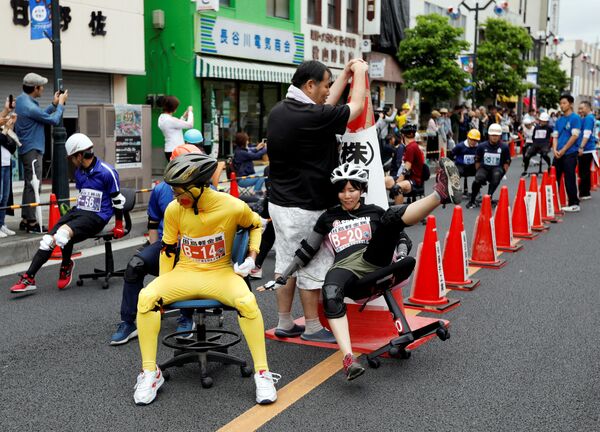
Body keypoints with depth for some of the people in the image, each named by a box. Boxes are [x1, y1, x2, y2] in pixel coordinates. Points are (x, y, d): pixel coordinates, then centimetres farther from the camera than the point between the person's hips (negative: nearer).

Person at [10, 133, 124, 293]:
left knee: (64, 232, -31)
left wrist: (119, 225, -4)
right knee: (48, 239, -10)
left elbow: (118, 199, -7)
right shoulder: (79, 172, 13)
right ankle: (29, 278, -7)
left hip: (96, 217, -7)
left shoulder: (107, 172, -12)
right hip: (78, 211, 8)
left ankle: (66, 265, -4)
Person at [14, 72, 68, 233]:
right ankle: (32, 222, -3)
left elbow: (40, 116, 15)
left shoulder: (21, 100, 8)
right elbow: (54, 120, -13)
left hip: (27, 149, 10)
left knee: (29, 185, 14)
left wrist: (54, 104, 10)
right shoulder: (29, 107, -22)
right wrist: (61, 104, 1)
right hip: (32, 150, -10)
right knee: (33, 186, -6)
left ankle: (25, 219, 19)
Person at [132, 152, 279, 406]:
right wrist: (165, 287, 3)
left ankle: (262, 373, -18)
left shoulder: (233, 207, -14)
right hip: (184, 272, 2)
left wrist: (252, 256, -3)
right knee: (147, 297, -25)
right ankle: (150, 373, -11)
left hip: (221, 273, -2)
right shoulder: (174, 210, -8)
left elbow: (256, 225, 9)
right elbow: (168, 249, 6)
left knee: (247, 302, -33)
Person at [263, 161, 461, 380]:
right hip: (345, 268, -1)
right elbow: (307, 249, 22)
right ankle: (348, 359, -52)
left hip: (373, 262, 1)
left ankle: (441, 193, -44)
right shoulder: (329, 217, 22)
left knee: (392, 215, -20)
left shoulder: (374, 212, 22)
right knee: (330, 293, -39)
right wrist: (283, 277, 18)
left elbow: (402, 236, 19)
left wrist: (401, 252, -4)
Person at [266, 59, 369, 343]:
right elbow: (356, 106, -7)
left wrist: (346, 74, 24)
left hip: (280, 203, 9)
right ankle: (312, 328, 18)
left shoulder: (279, 111, 5)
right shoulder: (311, 116, -22)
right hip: (305, 208, -9)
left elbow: (325, 107, 19)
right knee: (311, 269, 5)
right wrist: (359, 72, 10)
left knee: (286, 265, 16)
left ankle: (284, 324, 25)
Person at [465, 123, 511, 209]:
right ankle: (472, 201, -11)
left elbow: (507, 162, 5)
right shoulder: (482, 146, 0)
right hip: (484, 168, 1)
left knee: (497, 174, -37)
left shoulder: (504, 147, -3)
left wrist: (502, 173, -5)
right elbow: (477, 161, 10)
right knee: (478, 179, -31)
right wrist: (478, 172, 3)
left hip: (497, 169, 0)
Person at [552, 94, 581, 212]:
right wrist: (555, 150, -3)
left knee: (569, 180, -5)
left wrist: (563, 150, -13)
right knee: (554, 178, 9)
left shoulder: (575, 118, -6)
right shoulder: (559, 120, 13)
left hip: (570, 153, -7)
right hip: (558, 154, 7)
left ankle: (574, 204, 4)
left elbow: (575, 136, -12)